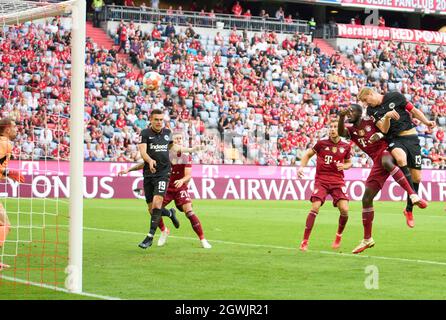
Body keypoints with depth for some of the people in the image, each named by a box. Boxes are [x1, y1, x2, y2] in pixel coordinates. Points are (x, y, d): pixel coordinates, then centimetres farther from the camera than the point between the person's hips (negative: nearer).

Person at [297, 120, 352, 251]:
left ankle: (339, 236, 17)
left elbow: (349, 163, 20)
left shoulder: (346, 147, 5)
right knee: (315, 207, -17)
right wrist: (301, 167, -3)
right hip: (321, 180, -2)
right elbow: (308, 154, 11)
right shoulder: (321, 143, -1)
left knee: (344, 209, -13)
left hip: (338, 180, 2)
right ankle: (305, 241, -8)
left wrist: (344, 166, -2)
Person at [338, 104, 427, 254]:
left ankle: (413, 195, -43)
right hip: (377, 162, 5)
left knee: (385, 162, -43)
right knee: (366, 199, 2)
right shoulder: (351, 130, 11)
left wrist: (380, 134, -14)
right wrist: (341, 117, -30)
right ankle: (367, 239, 14)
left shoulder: (371, 122, 3)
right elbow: (341, 133, -12)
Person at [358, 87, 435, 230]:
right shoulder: (372, 111, 4)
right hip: (394, 139, -1)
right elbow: (384, 129, -5)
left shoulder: (395, 96, 0)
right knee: (401, 158, -37)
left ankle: (409, 209, 19)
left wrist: (426, 122, -4)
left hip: (411, 137, 1)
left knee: (416, 177, 0)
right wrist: (387, 116, -22)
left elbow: (413, 111, 8)